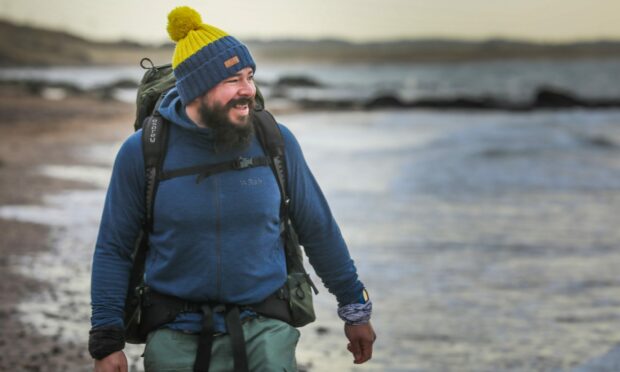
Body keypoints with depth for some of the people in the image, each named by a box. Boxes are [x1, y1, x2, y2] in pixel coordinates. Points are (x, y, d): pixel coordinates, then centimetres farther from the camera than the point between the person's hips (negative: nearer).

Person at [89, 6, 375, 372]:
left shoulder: (276, 142, -1)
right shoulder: (142, 152, -5)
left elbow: (318, 230, 11)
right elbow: (113, 251, 3)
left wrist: (356, 308, 17)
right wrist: (107, 342, -2)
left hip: (264, 330, 0)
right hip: (178, 338, 0)